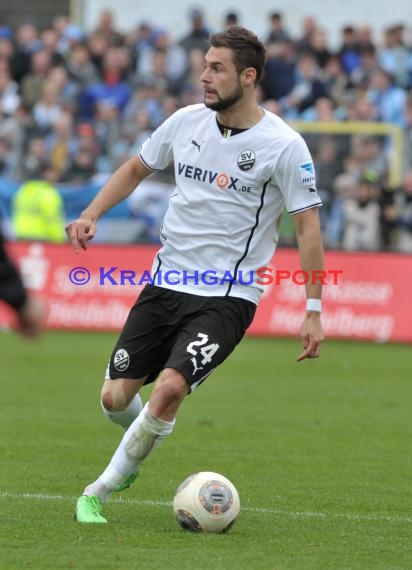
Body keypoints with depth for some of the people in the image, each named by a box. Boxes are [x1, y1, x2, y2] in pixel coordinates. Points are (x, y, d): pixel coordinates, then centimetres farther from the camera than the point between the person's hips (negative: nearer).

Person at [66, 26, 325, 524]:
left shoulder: (283, 146, -11)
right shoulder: (187, 122, 3)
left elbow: (307, 225, -7)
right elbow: (136, 169, 19)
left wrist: (313, 311, -9)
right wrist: (90, 215, 5)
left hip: (227, 298, -5)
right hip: (166, 283, 5)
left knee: (169, 387, -25)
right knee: (115, 399, -1)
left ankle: (100, 490, -5)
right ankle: (140, 446, 36)